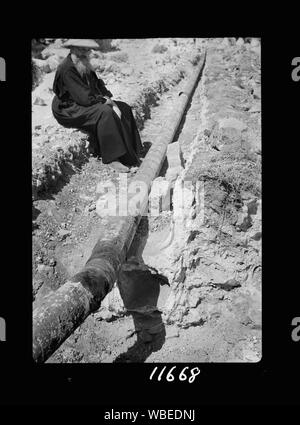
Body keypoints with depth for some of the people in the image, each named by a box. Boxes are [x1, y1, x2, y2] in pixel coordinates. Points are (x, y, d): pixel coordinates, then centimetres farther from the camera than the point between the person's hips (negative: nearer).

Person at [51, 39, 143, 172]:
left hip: (85, 105, 9)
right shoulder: (67, 69, -22)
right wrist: (105, 100, -13)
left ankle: (130, 153, -5)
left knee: (124, 108, -2)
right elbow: (84, 98, -27)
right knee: (105, 112, -32)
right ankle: (111, 158, -27)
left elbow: (98, 85, 9)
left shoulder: (85, 65, 6)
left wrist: (109, 100, -9)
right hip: (68, 110, -9)